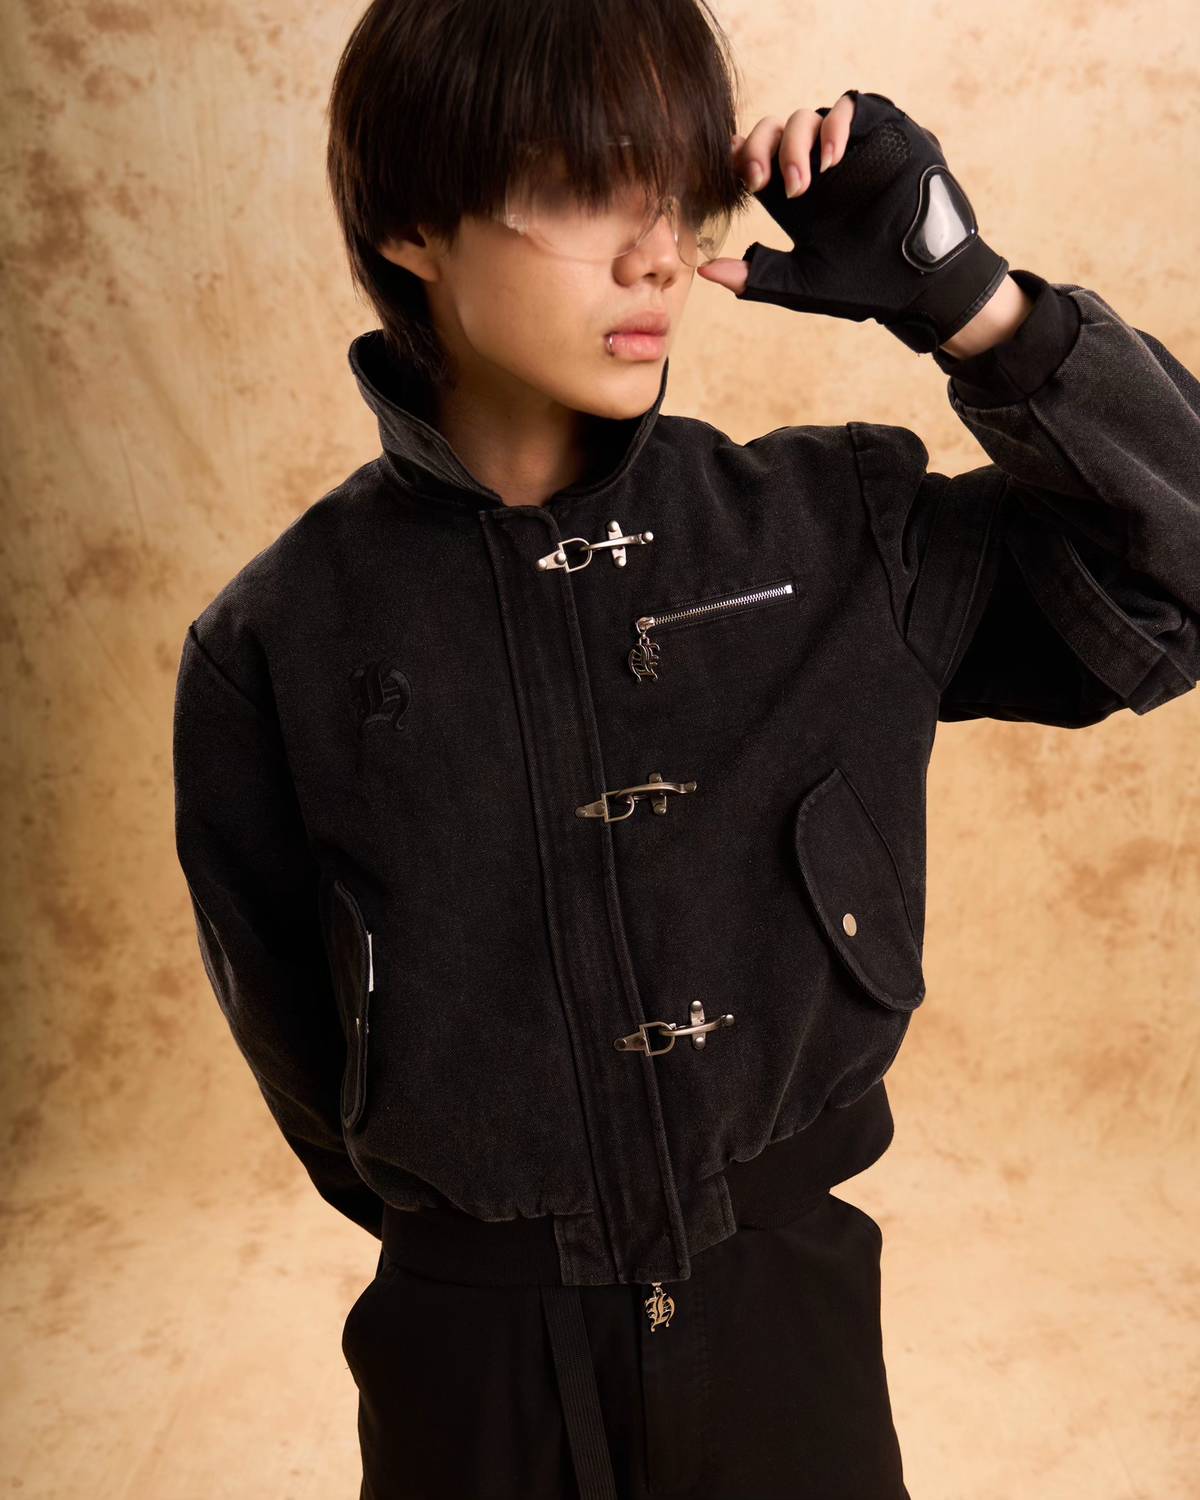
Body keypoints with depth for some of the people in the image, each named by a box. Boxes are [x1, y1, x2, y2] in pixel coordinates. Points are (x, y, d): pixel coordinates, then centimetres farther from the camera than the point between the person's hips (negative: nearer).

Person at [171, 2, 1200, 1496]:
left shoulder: (840, 538, -9)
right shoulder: (277, 644, -11)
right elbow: (295, 1039, 0)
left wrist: (968, 304, -16)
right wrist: (459, 1229, 7)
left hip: (792, 1313, 1)